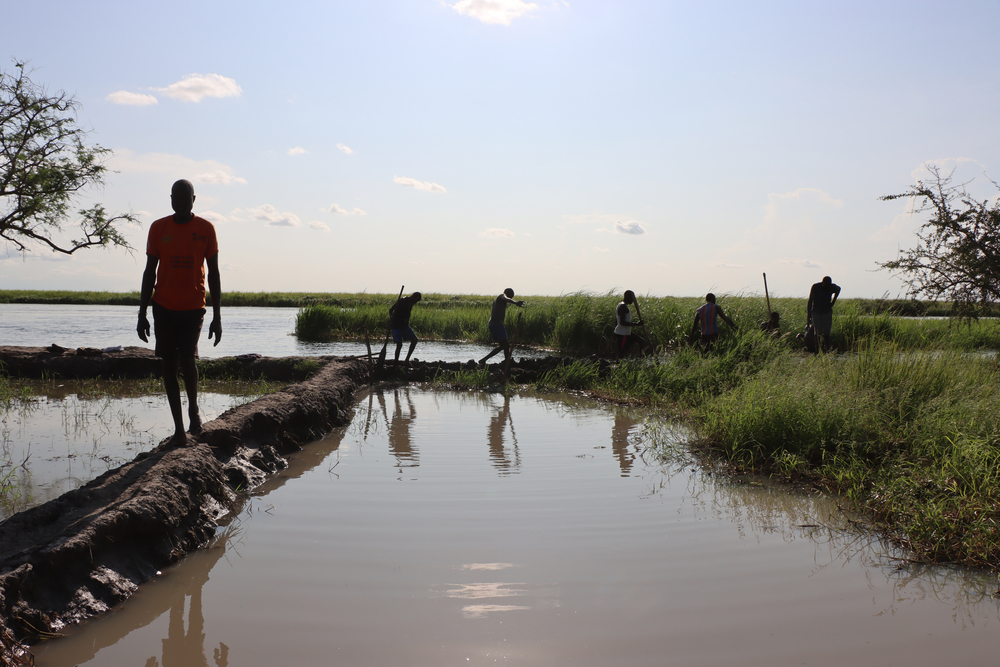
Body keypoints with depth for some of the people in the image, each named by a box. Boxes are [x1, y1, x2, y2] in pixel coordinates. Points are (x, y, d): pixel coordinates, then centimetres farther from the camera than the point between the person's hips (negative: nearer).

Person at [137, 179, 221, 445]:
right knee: (169, 365, 3)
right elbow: (150, 272, 7)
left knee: (187, 358, -15)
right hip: (163, 307, 2)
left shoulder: (205, 229, 1)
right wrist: (142, 314, 3)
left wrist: (217, 316, -1)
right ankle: (178, 428, 11)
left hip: (193, 307, -2)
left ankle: (194, 407, 15)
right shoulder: (158, 228, 5)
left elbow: (213, 274, 3)